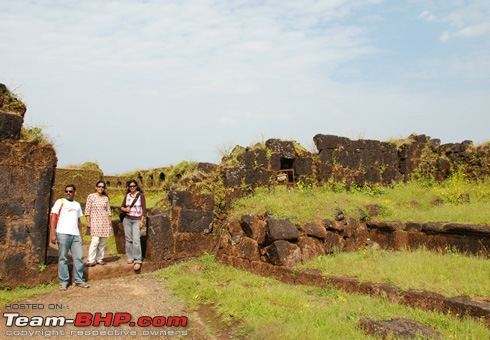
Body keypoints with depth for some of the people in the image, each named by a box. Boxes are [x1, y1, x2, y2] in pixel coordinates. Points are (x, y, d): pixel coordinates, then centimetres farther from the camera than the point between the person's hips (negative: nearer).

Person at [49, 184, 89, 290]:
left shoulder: (77, 204, 19)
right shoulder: (60, 202, 5)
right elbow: (53, 218, -1)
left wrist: (80, 235, 16)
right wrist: (52, 234, -9)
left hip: (75, 235, 4)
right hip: (63, 234, -4)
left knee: (79, 257, 1)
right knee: (63, 258, 1)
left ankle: (79, 280, 10)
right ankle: (63, 282, 9)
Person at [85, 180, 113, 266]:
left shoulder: (106, 198, 11)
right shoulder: (91, 196, 0)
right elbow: (87, 210, -2)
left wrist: (110, 222, 10)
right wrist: (88, 222, -7)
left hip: (105, 222, 4)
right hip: (95, 221, -4)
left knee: (102, 242, 5)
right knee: (95, 241, -13)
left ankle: (99, 259, 15)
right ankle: (91, 260, -5)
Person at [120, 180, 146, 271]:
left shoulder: (141, 195, -2)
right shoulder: (127, 196, 9)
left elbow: (144, 208, -4)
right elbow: (122, 207, 14)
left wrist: (142, 220, -10)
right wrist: (125, 209, -10)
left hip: (137, 220, -4)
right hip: (127, 219, 4)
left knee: (136, 240, -13)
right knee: (128, 239, 5)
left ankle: (138, 261, -13)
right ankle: (130, 257, 16)